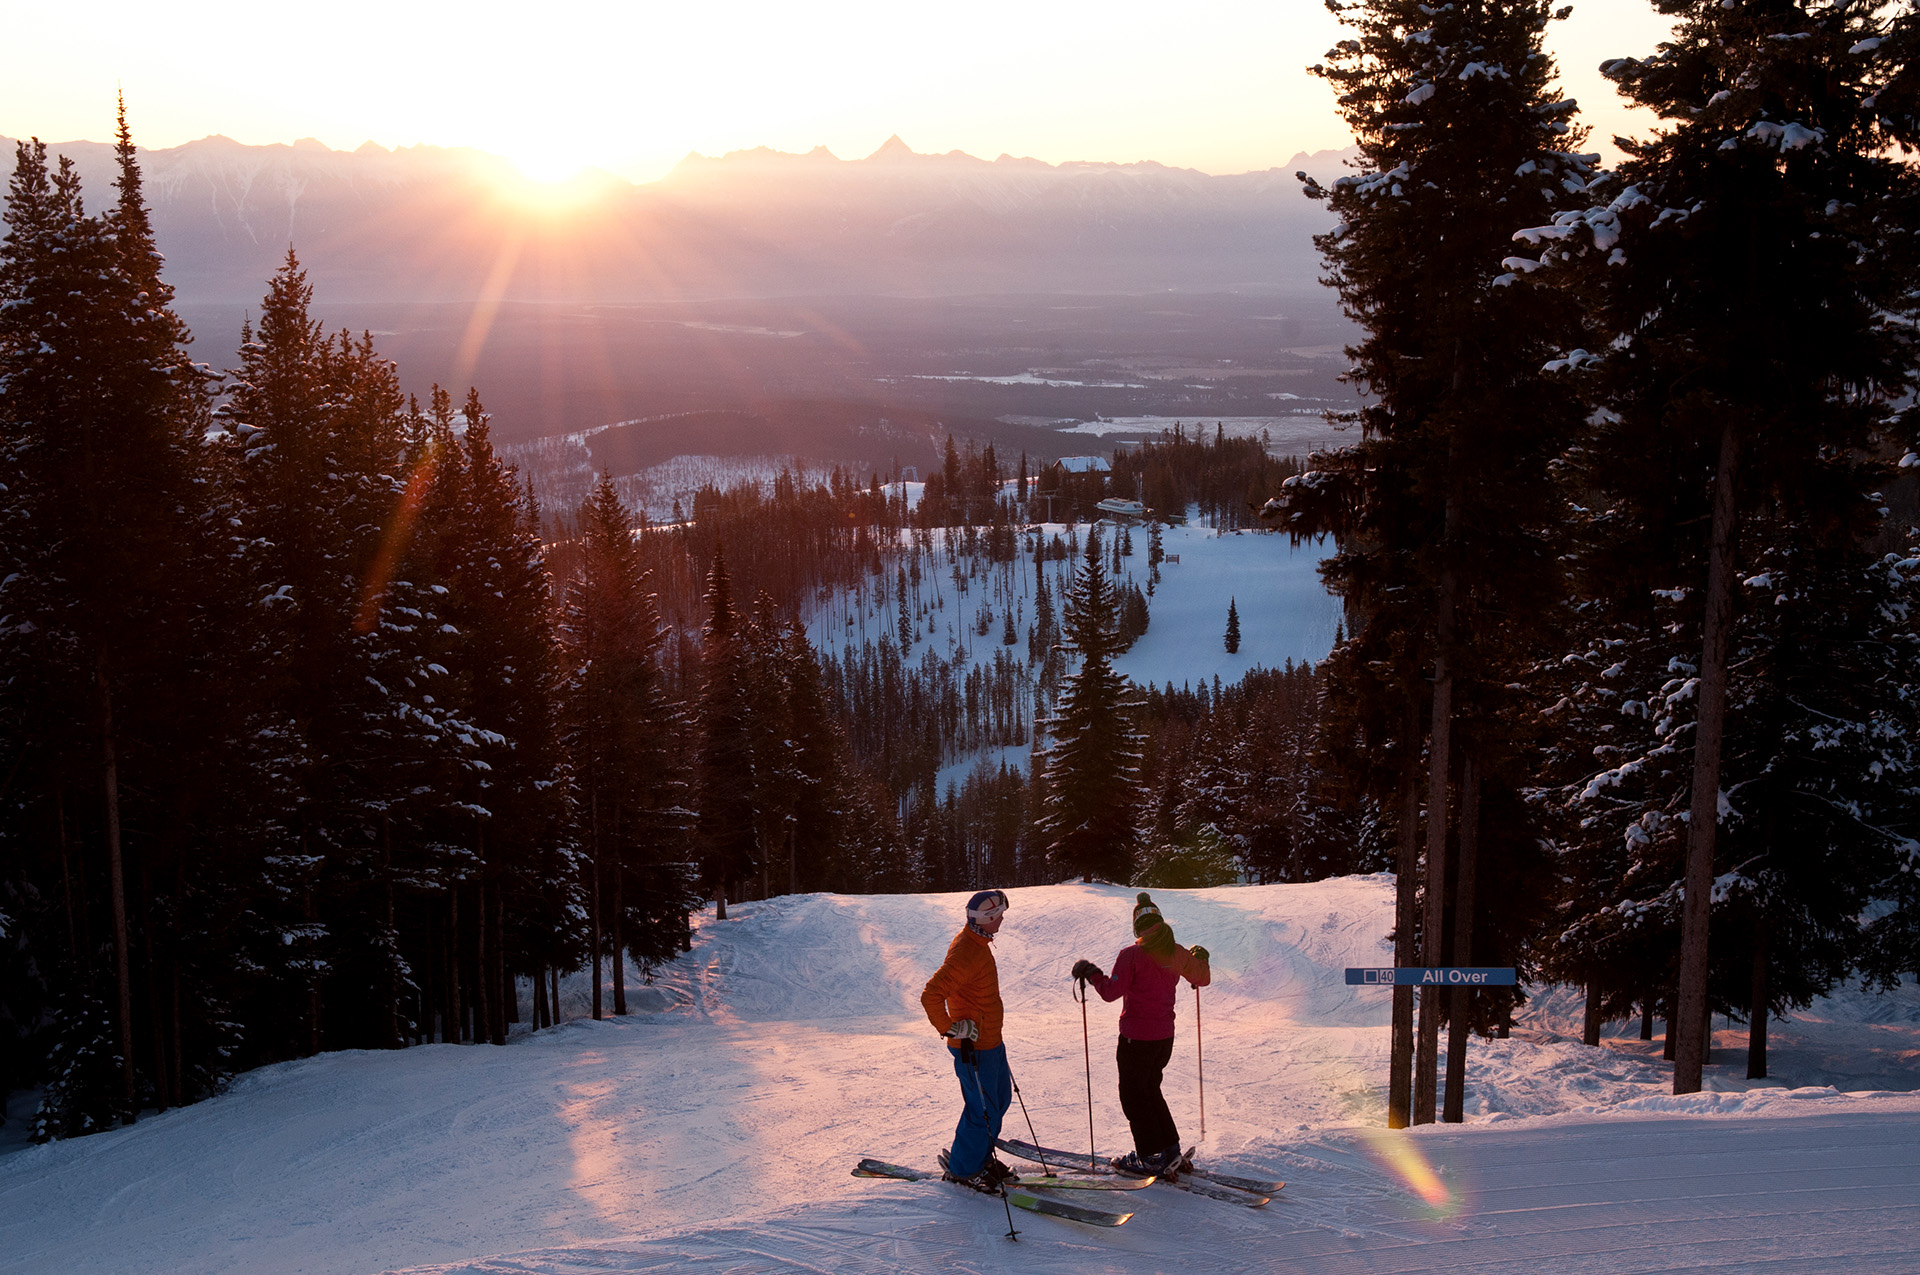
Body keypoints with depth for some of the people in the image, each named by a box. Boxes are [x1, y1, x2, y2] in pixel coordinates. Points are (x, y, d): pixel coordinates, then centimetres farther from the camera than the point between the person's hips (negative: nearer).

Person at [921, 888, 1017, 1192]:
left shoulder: (977, 942, 7)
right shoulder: (966, 953, -26)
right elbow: (931, 996, -32)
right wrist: (950, 1028, -24)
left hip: (990, 1040, 10)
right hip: (974, 1047, -10)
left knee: (1000, 1099, 20)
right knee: (983, 1110, -1)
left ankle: (981, 1157, 35)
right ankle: (962, 1170, 15)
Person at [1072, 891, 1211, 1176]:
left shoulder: (1132, 955, -17)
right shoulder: (1178, 954, 0)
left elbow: (1111, 992, -19)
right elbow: (1202, 979, 16)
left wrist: (1090, 973, -3)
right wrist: (1201, 958, 36)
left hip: (1136, 1038, -6)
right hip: (1165, 1036, 6)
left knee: (1133, 1096, 7)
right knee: (1151, 1090, 23)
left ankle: (1151, 1157, 9)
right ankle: (1171, 1149, 23)